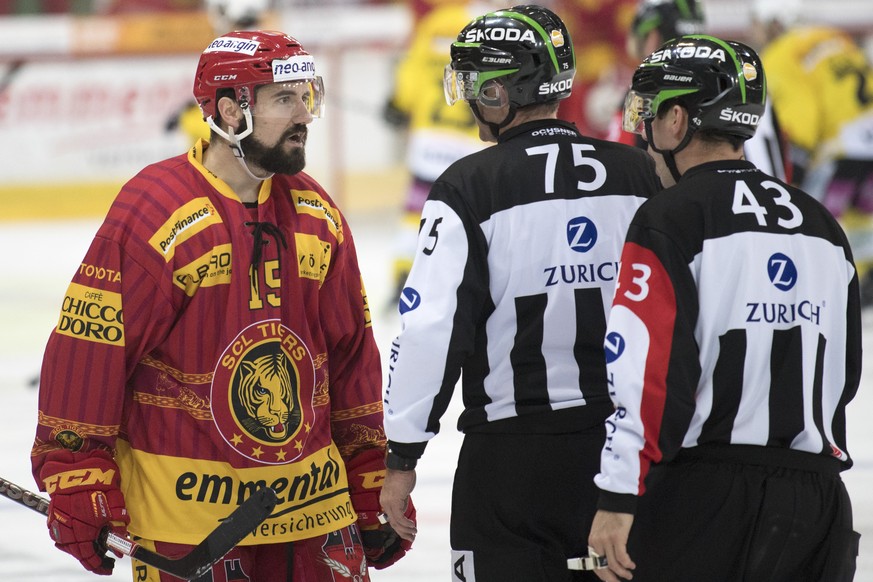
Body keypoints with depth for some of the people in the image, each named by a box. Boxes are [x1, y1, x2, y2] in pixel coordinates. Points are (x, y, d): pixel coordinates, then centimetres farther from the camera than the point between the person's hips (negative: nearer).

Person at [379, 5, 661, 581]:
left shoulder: (472, 185, -11)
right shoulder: (638, 173, 4)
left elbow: (434, 327, -14)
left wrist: (402, 456, -7)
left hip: (515, 452, -5)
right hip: (627, 441, 5)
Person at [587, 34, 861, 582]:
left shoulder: (671, 218, -8)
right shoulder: (822, 224, 14)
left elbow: (648, 371, -17)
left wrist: (617, 500, -17)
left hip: (706, 496, -7)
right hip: (819, 498, 7)